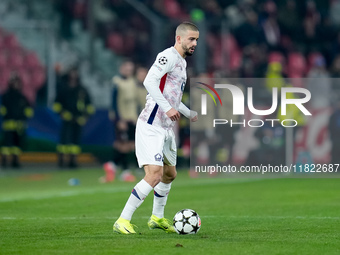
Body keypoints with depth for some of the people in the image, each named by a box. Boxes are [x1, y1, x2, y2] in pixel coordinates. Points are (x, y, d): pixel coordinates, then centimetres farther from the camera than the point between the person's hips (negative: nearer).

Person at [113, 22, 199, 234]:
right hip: (151, 127, -10)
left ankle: (157, 218, 38)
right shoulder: (168, 56, -12)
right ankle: (123, 221, -15)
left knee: (170, 174, 20)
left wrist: (189, 113, 38)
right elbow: (149, 81, -26)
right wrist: (167, 108, -31)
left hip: (167, 128, 10)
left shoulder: (182, 63, 19)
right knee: (155, 175, -18)